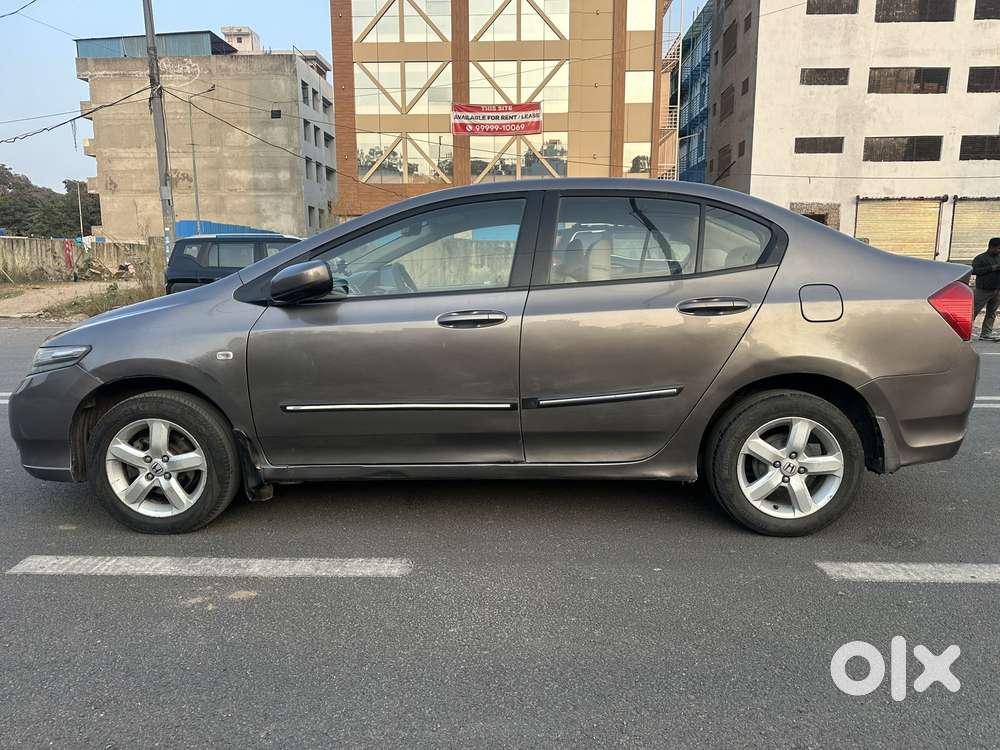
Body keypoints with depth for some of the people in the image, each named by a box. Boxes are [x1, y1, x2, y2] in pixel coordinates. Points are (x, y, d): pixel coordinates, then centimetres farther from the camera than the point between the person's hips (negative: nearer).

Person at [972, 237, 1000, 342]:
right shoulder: (980, 258, -5)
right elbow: (974, 270, -16)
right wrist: (992, 268, -20)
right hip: (983, 290, -6)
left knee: (991, 313, 7)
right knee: (974, 311, -7)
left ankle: (986, 334, 11)